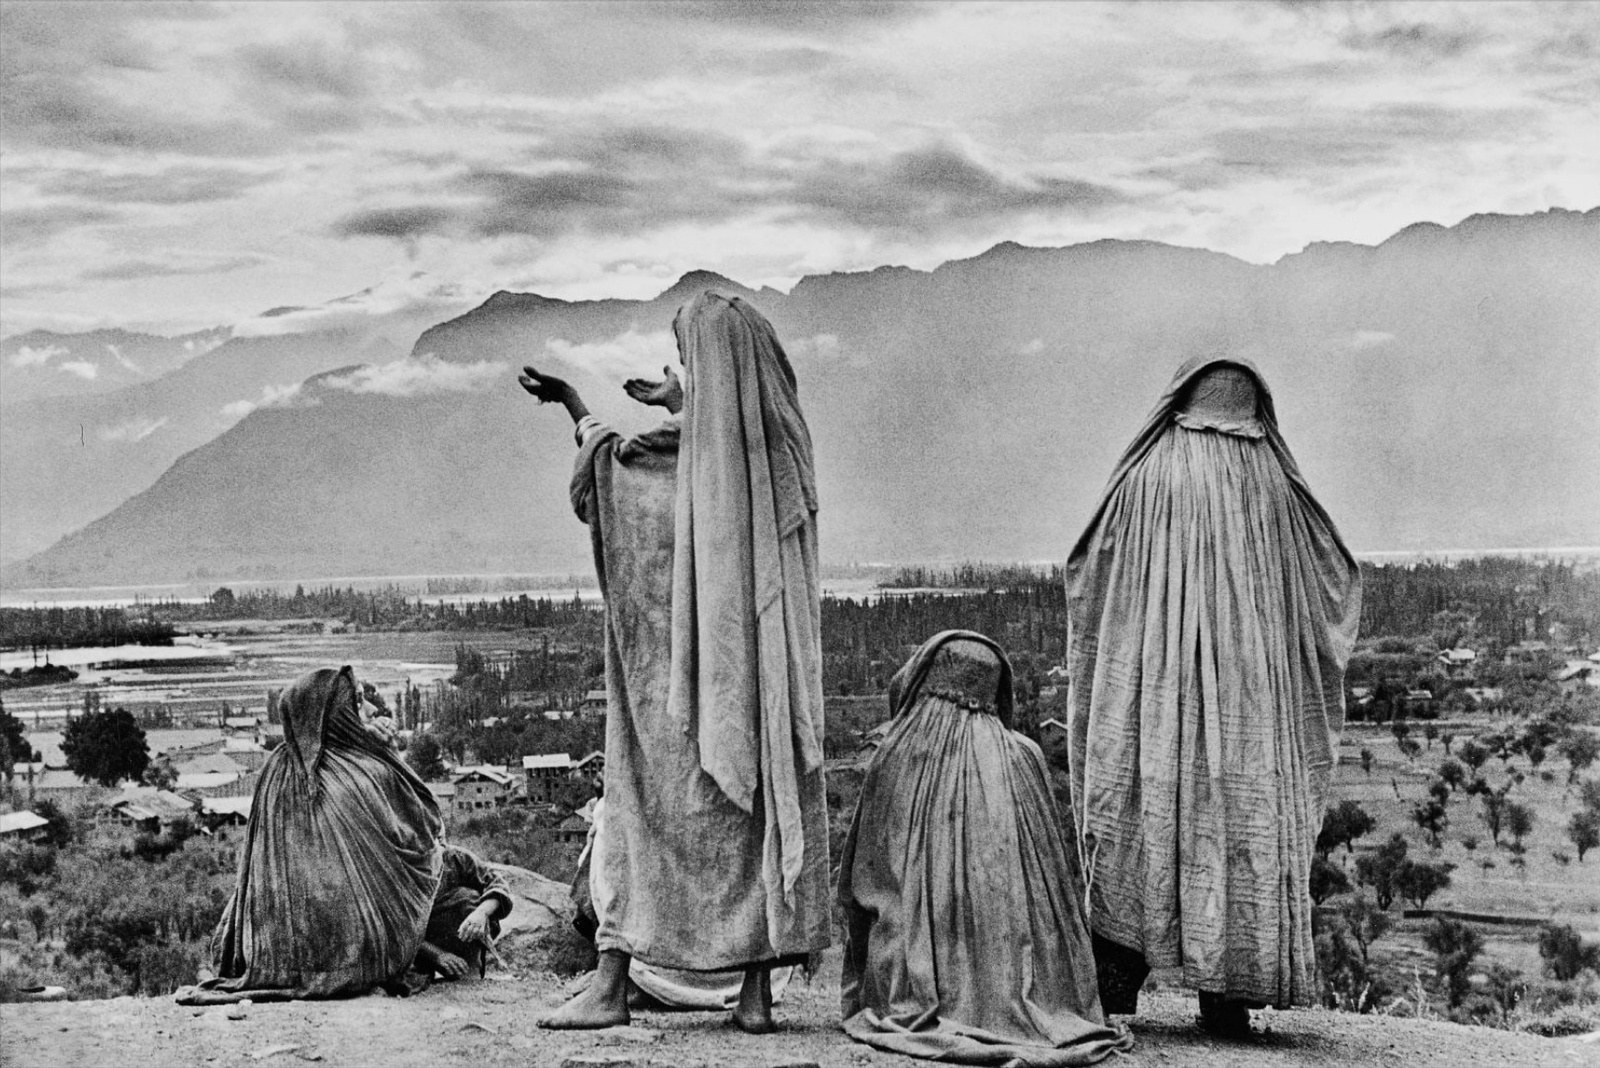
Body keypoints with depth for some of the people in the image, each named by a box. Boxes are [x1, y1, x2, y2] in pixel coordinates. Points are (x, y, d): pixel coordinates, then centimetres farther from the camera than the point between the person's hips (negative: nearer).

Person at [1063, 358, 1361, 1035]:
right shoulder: (1273, 485, 4)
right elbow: (1339, 582, 14)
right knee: (1243, 814, 5)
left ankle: (1118, 975, -1)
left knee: (1141, 812, 4)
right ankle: (1226, 992, 5)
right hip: (1249, 691, 1)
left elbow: (1084, 579, 5)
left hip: (1152, 676, -1)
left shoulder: (1144, 478, -1)